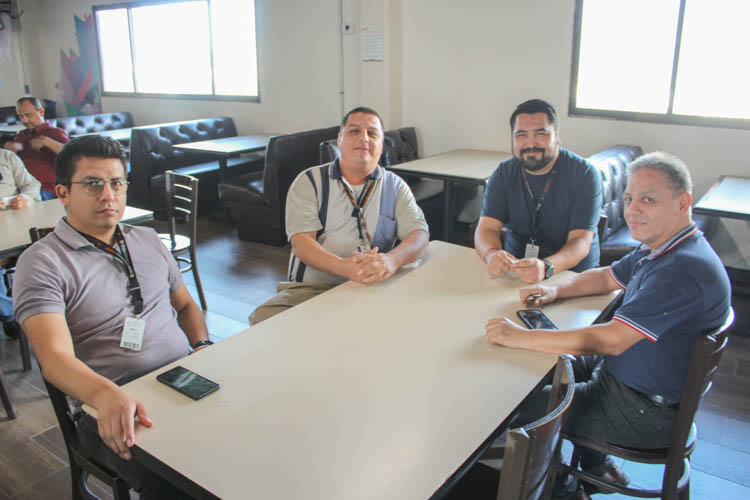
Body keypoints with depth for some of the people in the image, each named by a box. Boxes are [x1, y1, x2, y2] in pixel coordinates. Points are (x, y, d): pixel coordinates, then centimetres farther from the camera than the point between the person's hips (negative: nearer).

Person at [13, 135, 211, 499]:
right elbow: (55, 357, -15)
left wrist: (202, 346, 6)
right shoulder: (41, 262, -2)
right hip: (111, 412, -5)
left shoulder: (148, 240, 18)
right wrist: (106, 395, -35)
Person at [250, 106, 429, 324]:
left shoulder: (395, 186, 14)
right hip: (310, 289, -1)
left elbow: (419, 233, 0)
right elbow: (300, 242, -6)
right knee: (263, 319, -30)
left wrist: (392, 260, -25)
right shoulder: (308, 181, 7)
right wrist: (345, 267, -27)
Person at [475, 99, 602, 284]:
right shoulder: (503, 174, 2)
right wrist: (491, 254, -32)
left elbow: (581, 241, -17)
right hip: (515, 271, 3)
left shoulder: (584, 174, -9)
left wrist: (546, 267, -39)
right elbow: (487, 228, -7)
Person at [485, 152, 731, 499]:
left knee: (527, 407, -5)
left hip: (645, 411, -10)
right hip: (624, 373, 10)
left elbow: (611, 339, -36)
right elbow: (607, 276, 18)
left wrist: (521, 337, -32)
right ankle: (597, 469, 33)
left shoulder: (684, 270, -31)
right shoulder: (659, 249, 3)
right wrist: (555, 291, 0)